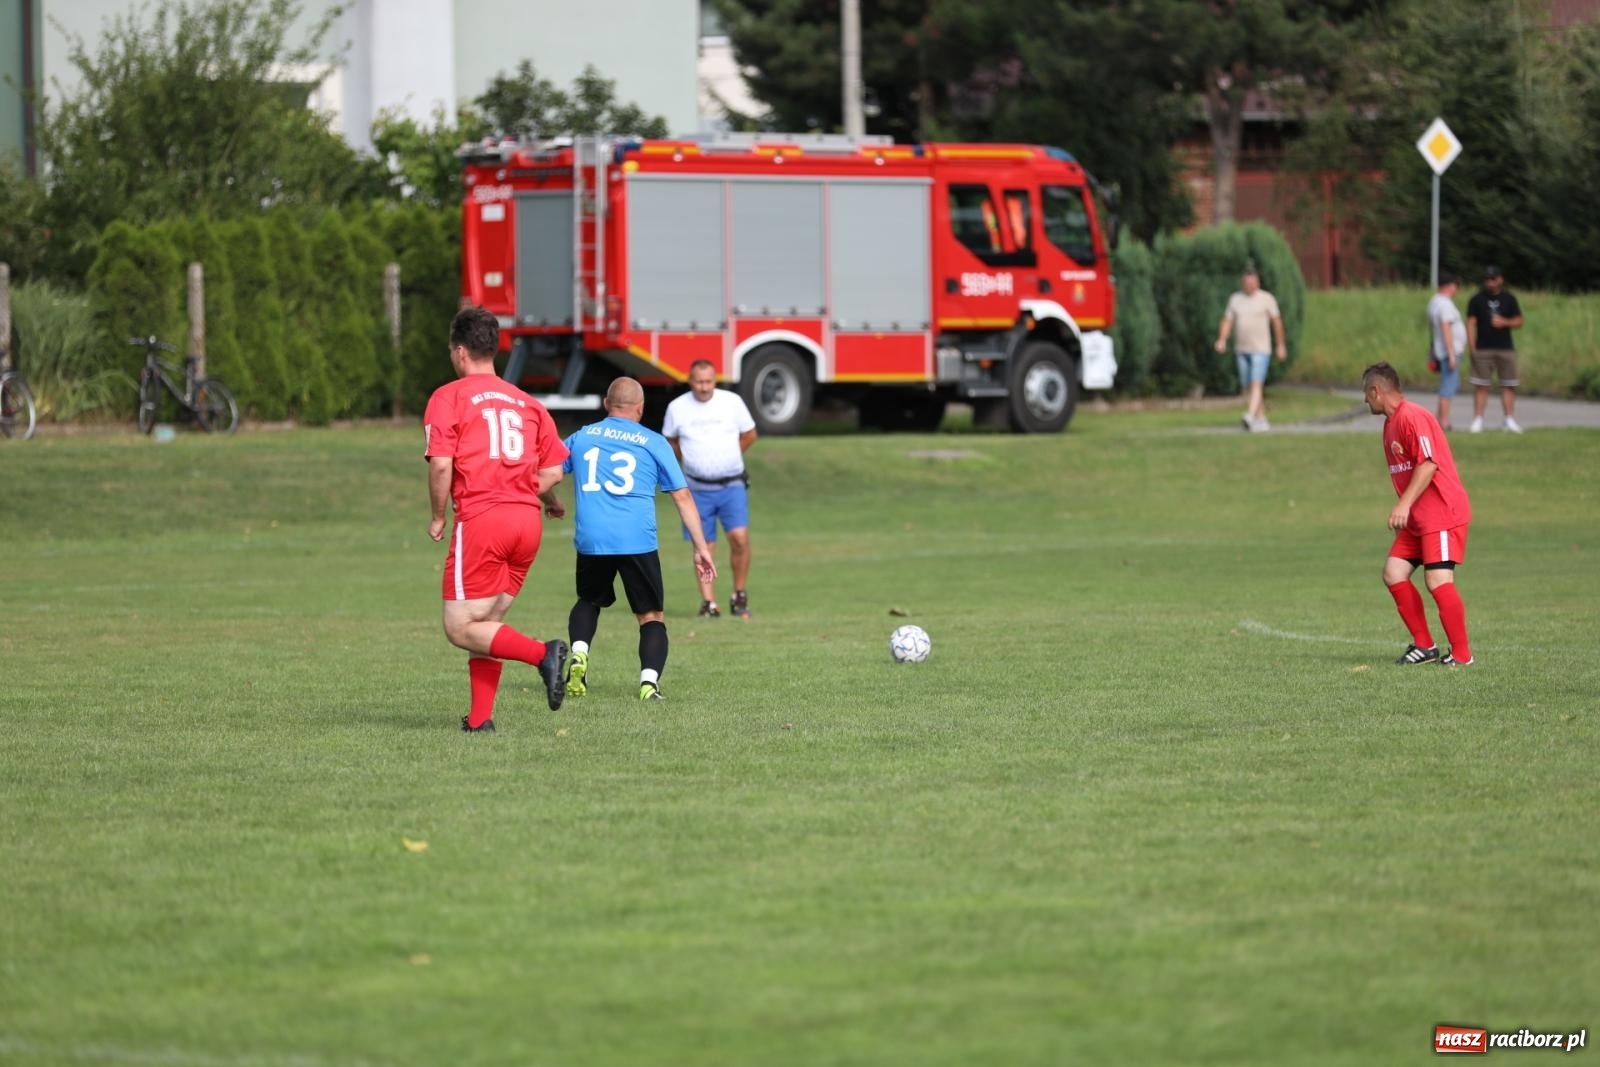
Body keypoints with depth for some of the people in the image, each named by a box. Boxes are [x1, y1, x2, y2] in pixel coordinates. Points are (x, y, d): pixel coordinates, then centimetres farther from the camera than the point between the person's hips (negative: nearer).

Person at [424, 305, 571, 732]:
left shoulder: (449, 397, 0)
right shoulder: (526, 402, 16)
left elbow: (441, 464, -11)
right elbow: (554, 470, 13)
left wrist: (438, 518, 2)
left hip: (480, 521, -6)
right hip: (527, 521, 6)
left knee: (461, 628, -1)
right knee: (486, 622, 15)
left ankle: (542, 653, -20)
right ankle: (480, 718, 8)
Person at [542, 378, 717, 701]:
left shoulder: (581, 437, 13)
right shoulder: (654, 443, 7)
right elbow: (683, 496, 6)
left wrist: (553, 503, 41)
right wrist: (701, 548, 9)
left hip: (590, 540, 2)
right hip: (638, 542, -2)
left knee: (589, 601, 27)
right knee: (651, 616, 7)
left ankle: (578, 654, 1)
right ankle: (649, 680, -14)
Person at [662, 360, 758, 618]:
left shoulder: (732, 402, -2)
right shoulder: (677, 408, -1)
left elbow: (749, 434, 11)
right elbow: (670, 442, 16)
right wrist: (691, 461, 8)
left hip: (731, 485, -1)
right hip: (698, 488, 1)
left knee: (739, 537, -15)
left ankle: (740, 595, 1)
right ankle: (709, 603, 7)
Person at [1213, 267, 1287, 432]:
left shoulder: (1267, 299, -3)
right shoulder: (1235, 299, 8)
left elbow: (1277, 322, 1)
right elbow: (1227, 321, 4)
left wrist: (1281, 345, 2)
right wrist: (1222, 340, -11)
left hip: (1260, 350, -5)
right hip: (1241, 350, 5)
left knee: (1256, 384, -17)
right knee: (1247, 387, 9)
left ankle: (1250, 417, -31)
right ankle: (1261, 417, 23)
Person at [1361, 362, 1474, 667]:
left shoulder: (1412, 417, -15)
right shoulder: (1391, 423, 16)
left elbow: (1429, 464, -23)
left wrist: (1405, 504, -26)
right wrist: (1405, 510, 18)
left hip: (1442, 514, -10)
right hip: (1417, 519, 10)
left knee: (1438, 581, -14)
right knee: (1394, 573, 3)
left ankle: (1462, 654, -6)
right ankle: (1424, 645, 9)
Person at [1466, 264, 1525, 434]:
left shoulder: (1509, 298, 8)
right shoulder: (1477, 299, 3)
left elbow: (1519, 321, 11)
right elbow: (1471, 323, 0)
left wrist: (1504, 322, -10)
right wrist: (1472, 348, -8)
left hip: (1506, 348, 2)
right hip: (1483, 349, -2)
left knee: (1508, 386, 2)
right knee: (1481, 386, -4)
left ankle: (1510, 420, 7)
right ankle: (1478, 420, -2)